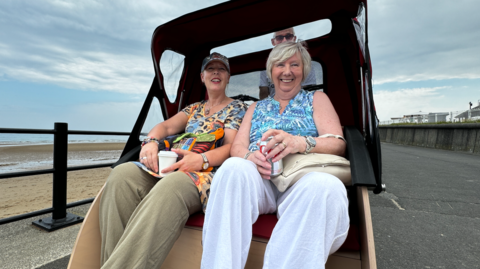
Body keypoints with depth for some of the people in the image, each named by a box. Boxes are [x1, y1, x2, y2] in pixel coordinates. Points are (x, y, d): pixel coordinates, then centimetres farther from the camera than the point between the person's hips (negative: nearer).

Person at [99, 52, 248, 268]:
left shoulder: (237, 107, 13)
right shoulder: (194, 108, 28)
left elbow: (231, 147, -3)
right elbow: (167, 126, 12)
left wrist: (202, 159, -23)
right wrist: (150, 141, -13)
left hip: (210, 172, -5)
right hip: (177, 166, 6)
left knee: (171, 185, -40)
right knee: (122, 174, -22)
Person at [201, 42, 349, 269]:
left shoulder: (316, 99, 19)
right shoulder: (257, 107, 25)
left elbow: (338, 144, 3)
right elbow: (237, 147, 12)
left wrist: (300, 142, -20)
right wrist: (249, 156, -15)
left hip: (301, 181, -1)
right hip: (260, 180, 2)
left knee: (326, 186, -35)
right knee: (233, 168, -31)